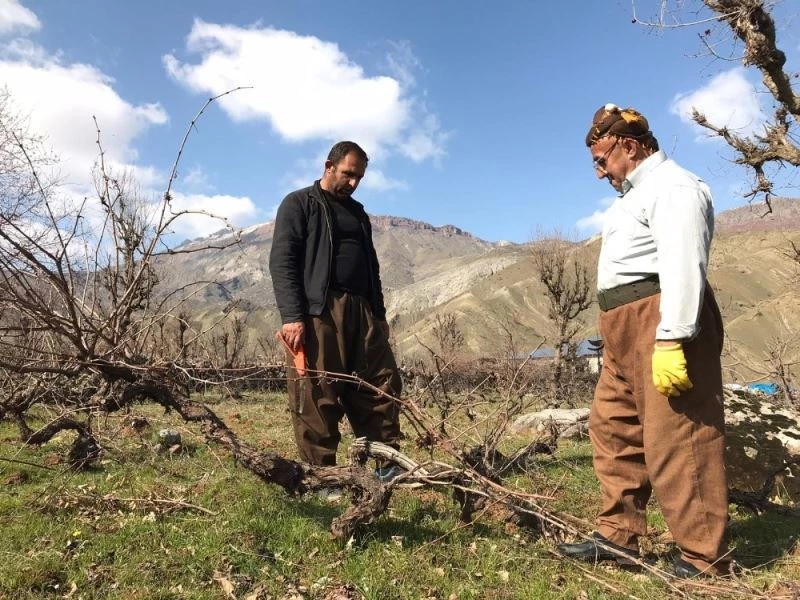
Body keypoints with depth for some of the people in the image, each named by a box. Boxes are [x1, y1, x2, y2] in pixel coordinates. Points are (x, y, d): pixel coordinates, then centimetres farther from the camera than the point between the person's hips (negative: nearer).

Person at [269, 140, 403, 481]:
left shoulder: (358, 213, 25)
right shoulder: (299, 204, 5)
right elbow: (282, 261, -6)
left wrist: (379, 313, 18)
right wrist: (292, 317, -17)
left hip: (361, 312, 7)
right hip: (317, 313, -6)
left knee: (382, 386, 2)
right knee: (317, 398, -4)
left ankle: (388, 463, 12)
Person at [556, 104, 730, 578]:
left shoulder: (673, 187, -7)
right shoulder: (640, 192, 25)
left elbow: (683, 266, -20)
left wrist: (671, 339, -27)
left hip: (660, 323, -11)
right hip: (629, 330, 11)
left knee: (676, 439, -6)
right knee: (613, 426, 12)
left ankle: (705, 559, 7)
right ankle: (619, 537, 21)